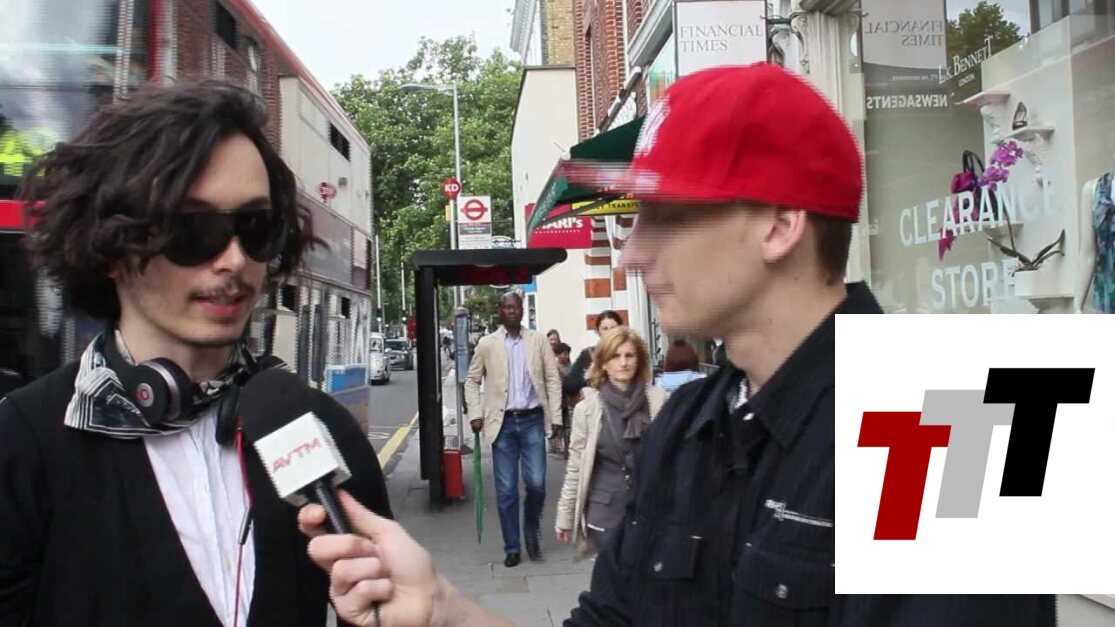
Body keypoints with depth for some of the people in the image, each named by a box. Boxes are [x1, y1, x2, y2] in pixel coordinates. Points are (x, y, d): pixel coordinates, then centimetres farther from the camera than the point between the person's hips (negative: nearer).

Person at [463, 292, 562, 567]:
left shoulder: (538, 341, 5)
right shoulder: (487, 344, 4)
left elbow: (553, 379, 5)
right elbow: (472, 381, 9)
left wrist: (555, 417, -1)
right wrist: (476, 414, -2)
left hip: (532, 420, 0)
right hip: (502, 422, 0)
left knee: (536, 483, -4)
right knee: (506, 490, 3)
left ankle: (531, 532, 23)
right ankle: (512, 547, 15)